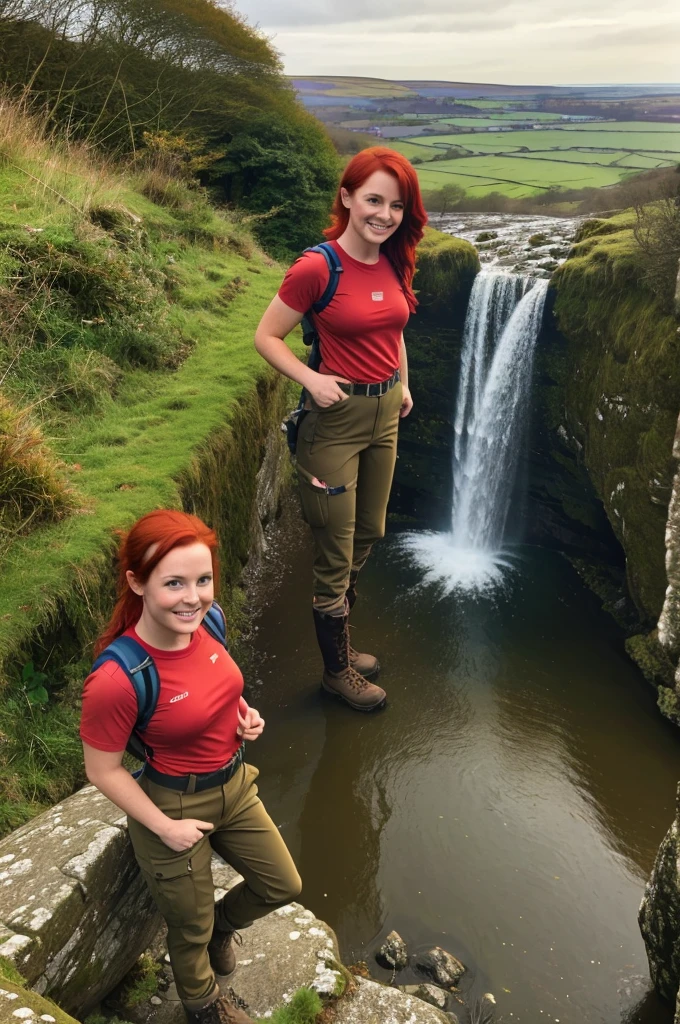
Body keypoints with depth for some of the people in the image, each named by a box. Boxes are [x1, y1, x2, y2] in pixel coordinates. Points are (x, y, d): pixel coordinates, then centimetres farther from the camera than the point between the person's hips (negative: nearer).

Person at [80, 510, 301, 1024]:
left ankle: (220, 926, 54)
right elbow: (103, 770, -19)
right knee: (191, 929, 21)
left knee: (283, 887, 22)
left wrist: (240, 711, -9)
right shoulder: (116, 681, -35)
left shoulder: (205, 621, -15)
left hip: (235, 785, 6)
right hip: (174, 806, -6)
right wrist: (165, 828, -15)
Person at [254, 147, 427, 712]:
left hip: (385, 412, 8)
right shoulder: (317, 268, -17)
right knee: (336, 555, 2)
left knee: (368, 537, 19)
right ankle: (337, 669, 22)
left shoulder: (394, 263, 4)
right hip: (337, 415, -8)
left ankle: (340, 640, 38)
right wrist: (311, 379, -24)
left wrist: (403, 385, 14)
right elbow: (266, 336, -12)